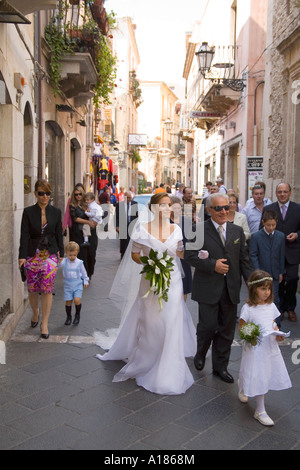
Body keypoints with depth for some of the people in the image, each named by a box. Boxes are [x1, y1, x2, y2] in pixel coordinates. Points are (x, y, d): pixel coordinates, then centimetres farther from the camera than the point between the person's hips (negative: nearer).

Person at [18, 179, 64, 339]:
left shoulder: (56, 212, 3)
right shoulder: (28, 212, -1)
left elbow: (59, 234, 8)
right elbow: (24, 235, -6)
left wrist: (61, 253, 9)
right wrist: (22, 256, -12)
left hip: (50, 255, 0)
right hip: (32, 255, 0)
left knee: (47, 289, -3)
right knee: (32, 289, 9)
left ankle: (44, 324, 7)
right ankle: (35, 313, 37)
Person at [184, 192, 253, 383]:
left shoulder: (237, 231, 9)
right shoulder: (199, 229, -4)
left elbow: (244, 259, 10)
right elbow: (190, 254, -10)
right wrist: (212, 265, -17)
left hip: (231, 288, 4)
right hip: (208, 288, -4)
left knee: (227, 329, 10)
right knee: (208, 325, -2)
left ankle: (220, 366, 27)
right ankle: (200, 354, 30)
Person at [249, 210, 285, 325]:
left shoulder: (281, 236, 3)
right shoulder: (256, 236, -6)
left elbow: (282, 255, 8)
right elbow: (253, 255, -6)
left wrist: (281, 272, 8)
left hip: (275, 274, 2)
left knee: (275, 299, 1)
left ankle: (276, 324, 13)